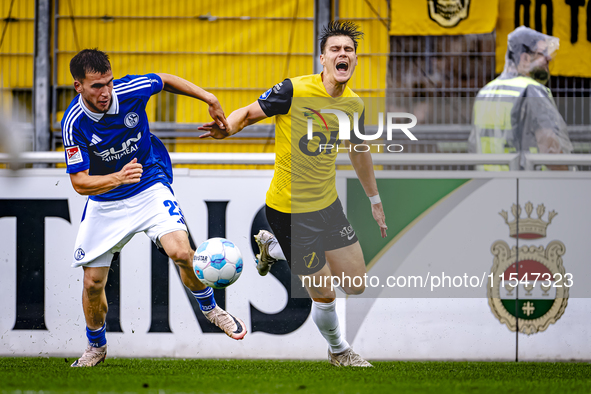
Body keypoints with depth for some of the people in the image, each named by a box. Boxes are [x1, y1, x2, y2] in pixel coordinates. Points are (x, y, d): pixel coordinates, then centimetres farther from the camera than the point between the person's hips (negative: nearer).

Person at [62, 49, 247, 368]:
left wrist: (209, 99, 4)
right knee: (93, 283, 1)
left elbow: (164, 80, 5)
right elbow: (79, 182, -22)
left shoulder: (130, 90, -18)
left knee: (181, 252, -23)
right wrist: (117, 178, -39)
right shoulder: (74, 123, -22)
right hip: (104, 203, 0)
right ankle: (96, 347, 28)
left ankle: (210, 308, 5)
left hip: (150, 189, 0)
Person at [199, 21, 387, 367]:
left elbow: (359, 151, 17)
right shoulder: (293, 91, -18)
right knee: (324, 295, -3)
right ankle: (338, 350, 31)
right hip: (289, 209, -6)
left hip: (328, 203, 6)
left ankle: (273, 247, 28)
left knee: (356, 286, 10)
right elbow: (249, 113, -11)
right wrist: (226, 128, -33)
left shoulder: (354, 104, 1)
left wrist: (375, 199, 24)